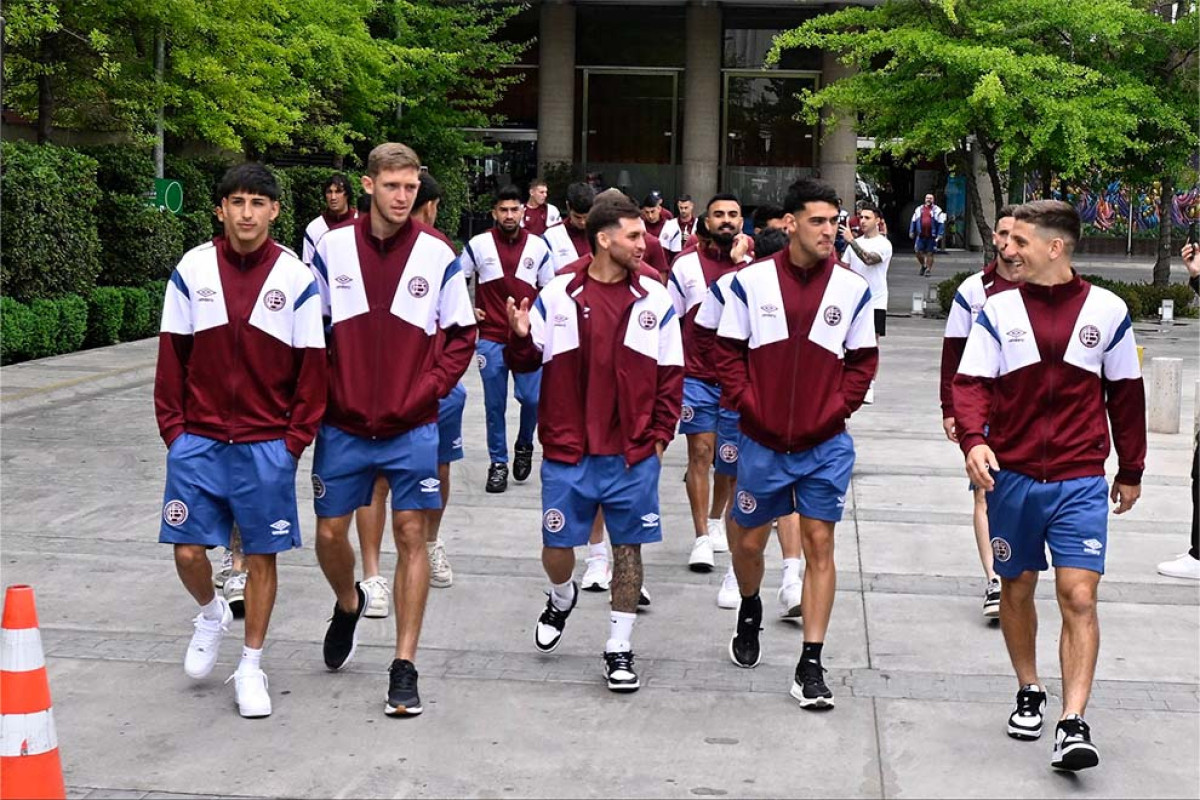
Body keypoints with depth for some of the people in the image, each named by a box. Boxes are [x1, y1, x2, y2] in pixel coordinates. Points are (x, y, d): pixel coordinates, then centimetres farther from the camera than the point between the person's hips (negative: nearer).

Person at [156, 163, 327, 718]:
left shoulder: (296, 279, -4)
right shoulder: (192, 270, -1)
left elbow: (312, 365, -1)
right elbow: (172, 354, 4)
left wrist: (296, 438, -5)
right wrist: (172, 427, -1)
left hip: (267, 445, -1)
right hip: (198, 440, 1)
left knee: (262, 554, 4)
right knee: (187, 552, -1)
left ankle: (250, 667, 20)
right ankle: (212, 616, 32)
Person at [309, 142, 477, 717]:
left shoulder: (438, 255, -3)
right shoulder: (332, 248, -1)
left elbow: (461, 337, 2)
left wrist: (424, 394, -7)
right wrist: (327, 395, -4)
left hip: (412, 428, -1)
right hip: (342, 425, 1)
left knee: (411, 534, -1)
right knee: (330, 533, 7)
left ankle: (404, 668, 7)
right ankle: (348, 605, 40)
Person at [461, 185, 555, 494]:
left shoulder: (538, 246, 3)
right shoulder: (478, 245, -1)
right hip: (491, 338, 0)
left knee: (532, 398, -7)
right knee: (495, 405, 4)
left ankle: (524, 445, 21)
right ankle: (498, 463, 16)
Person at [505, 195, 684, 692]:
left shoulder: (656, 300, 0)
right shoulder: (557, 295, -2)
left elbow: (671, 374, 5)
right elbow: (528, 362, 5)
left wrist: (660, 434, 0)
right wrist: (521, 338, -17)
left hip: (634, 453, 0)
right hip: (568, 451, 0)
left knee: (629, 544, 5)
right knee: (556, 546, 6)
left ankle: (619, 647, 17)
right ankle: (562, 598, 41)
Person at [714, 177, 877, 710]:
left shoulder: (853, 289, -2)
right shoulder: (751, 281, -4)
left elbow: (863, 361, 5)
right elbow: (727, 352, 1)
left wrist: (838, 409, -5)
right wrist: (748, 404, -7)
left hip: (826, 445, 0)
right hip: (762, 441, 0)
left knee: (819, 545, -1)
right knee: (750, 541, 12)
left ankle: (811, 665, 4)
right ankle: (749, 614, 44)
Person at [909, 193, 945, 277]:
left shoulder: (937, 210, 2)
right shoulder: (919, 209, 12)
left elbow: (941, 223, 0)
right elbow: (913, 221, 16)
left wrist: (939, 235, -8)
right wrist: (911, 231, 10)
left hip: (931, 236, -3)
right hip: (921, 235, 3)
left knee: (929, 253, 1)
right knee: (918, 252, 0)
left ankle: (928, 270, 10)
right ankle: (923, 265, 24)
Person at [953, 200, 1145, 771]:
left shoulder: (1107, 311, 2)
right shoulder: (998, 311, 1)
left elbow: (1125, 394, 10)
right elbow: (970, 383, -4)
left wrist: (1131, 470, 14)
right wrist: (974, 439, -23)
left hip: (1079, 480, -1)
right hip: (1011, 476, 2)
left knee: (1079, 596, -11)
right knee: (1017, 590, 12)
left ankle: (1073, 725, -11)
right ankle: (1029, 694, 33)